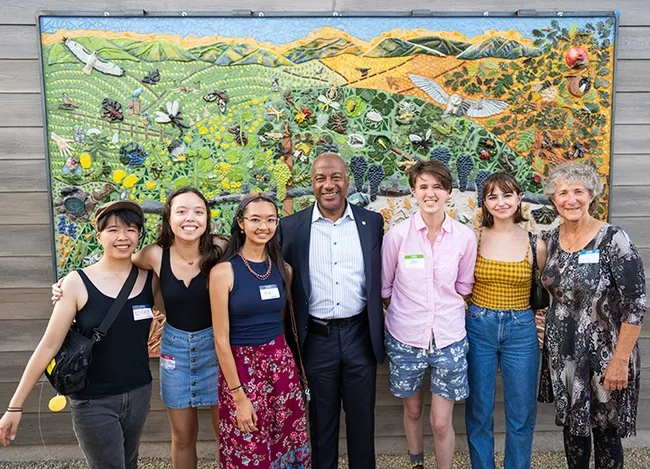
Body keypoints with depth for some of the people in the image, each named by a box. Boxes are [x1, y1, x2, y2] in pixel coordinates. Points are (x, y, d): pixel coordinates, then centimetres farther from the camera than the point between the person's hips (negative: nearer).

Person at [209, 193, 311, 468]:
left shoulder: (284, 269, 2)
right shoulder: (223, 271, -12)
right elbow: (221, 339, -12)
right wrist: (239, 396, -12)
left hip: (281, 364, 4)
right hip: (241, 367, -4)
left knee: (289, 446, 13)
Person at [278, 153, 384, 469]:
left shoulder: (372, 222, -1)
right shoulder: (292, 227, -4)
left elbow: (381, 278, 6)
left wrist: (381, 328, 4)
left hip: (360, 335, 1)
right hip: (316, 339, 0)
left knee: (362, 417, 16)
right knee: (321, 420, 16)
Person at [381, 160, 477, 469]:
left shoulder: (465, 237, -7)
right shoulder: (397, 234, -11)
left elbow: (463, 286, 8)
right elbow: (384, 287, 2)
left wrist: (448, 312, 6)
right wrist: (405, 313, 7)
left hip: (448, 339, 0)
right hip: (404, 338, 0)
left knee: (441, 422, 5)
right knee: (412, 410, 20)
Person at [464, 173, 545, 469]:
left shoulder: (535, 245, -3)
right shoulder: (472, 239, -5)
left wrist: (541, 325, 0)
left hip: (521, 331, 1)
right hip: (478, 328, 0)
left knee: (522, 414, 11)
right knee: (478, 411, 11)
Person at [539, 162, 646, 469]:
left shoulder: (613, 240, -16)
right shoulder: (551, 240, 2)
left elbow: (636, 303, -17)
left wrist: (620, 360, -18)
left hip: (603, 354, -5)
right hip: (562, 353, 5)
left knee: (605, 431, 10)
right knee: (571, 423, 18)